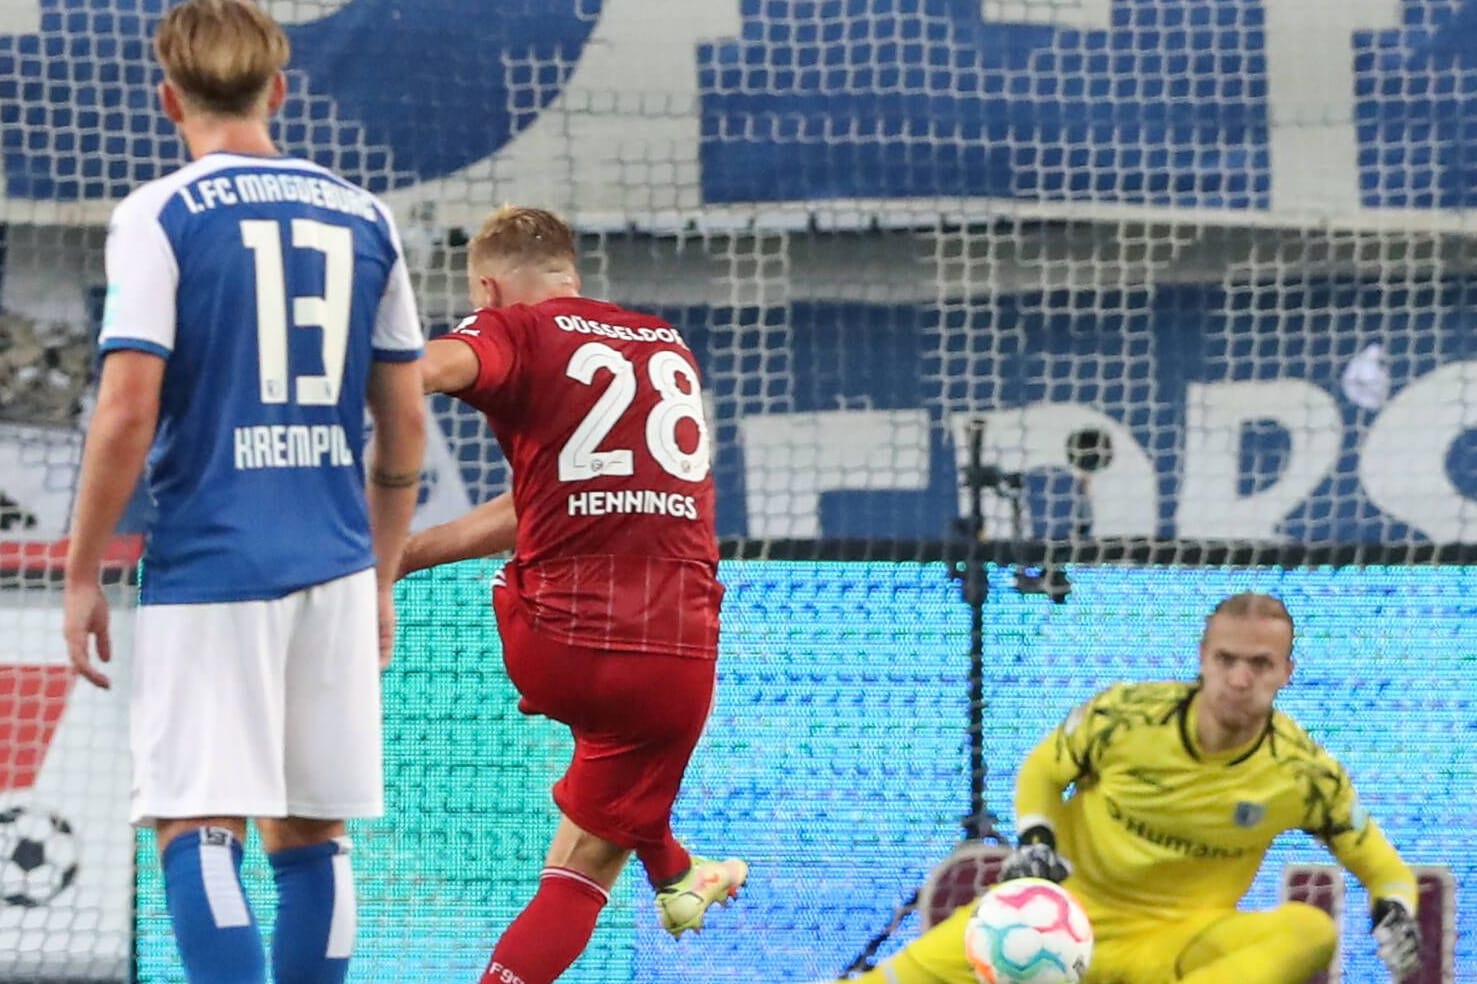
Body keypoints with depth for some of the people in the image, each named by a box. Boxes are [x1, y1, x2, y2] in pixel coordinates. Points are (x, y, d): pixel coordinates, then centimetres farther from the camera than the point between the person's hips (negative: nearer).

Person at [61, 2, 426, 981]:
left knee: (196, 831, -5)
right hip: (334, 570, 4)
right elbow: (405, 424, 13)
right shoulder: (363, 217, 10)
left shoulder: (159, 216, -4)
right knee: (310, 834, 11)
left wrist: (82, 575, -2)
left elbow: (127, 413, -11)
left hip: (207, 566, -4)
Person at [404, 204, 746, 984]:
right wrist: (403, 553, 19)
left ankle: (673, 874, 46)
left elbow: (433, 365, -25)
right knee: (586, 864, 15)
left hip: (561, 649, -2)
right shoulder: (670, 349, 18)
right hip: (680, 662, 2)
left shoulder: (517, 330, 1)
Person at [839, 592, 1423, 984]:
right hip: (1074, 906, 0)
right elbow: (1042, 770, 6)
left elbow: (1380, 865, 0)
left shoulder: (1303, 772, -11)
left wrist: (1395, 916, -22)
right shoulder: (1126, 717, -12)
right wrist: (1034, 842, -14)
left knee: (1312, 931, -28)